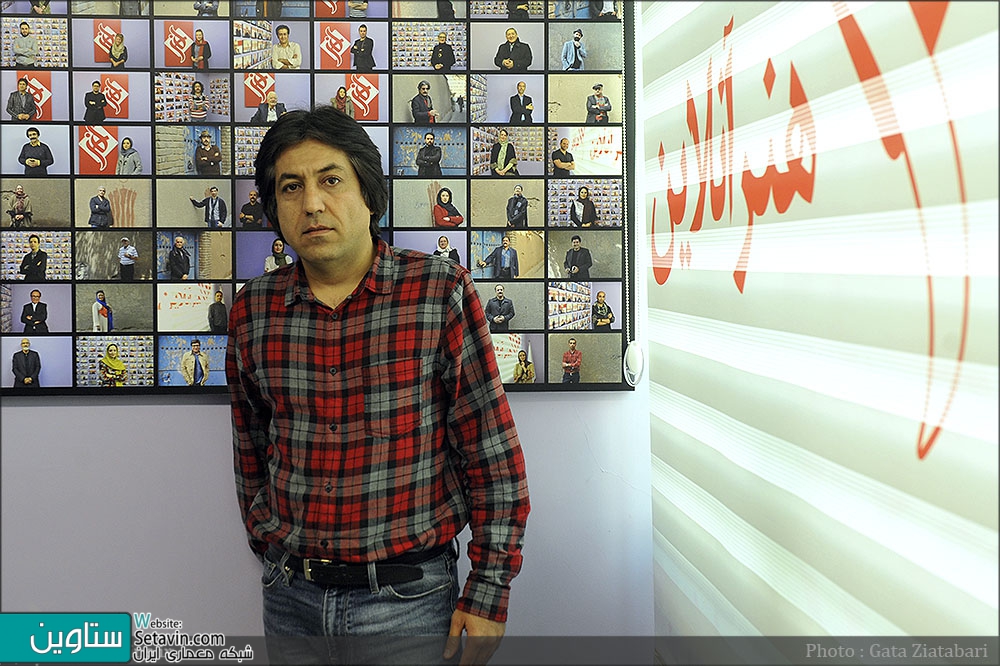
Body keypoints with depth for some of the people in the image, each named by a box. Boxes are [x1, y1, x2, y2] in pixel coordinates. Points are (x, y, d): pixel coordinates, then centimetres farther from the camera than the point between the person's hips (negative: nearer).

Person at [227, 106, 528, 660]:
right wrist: (270, 547, 12)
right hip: (290, 596, 4)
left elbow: (493, 455, -9)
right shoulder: (253, 310, 0)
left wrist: (489, 592, -9)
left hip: (406, 597, -3)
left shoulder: (442, 294, -11)